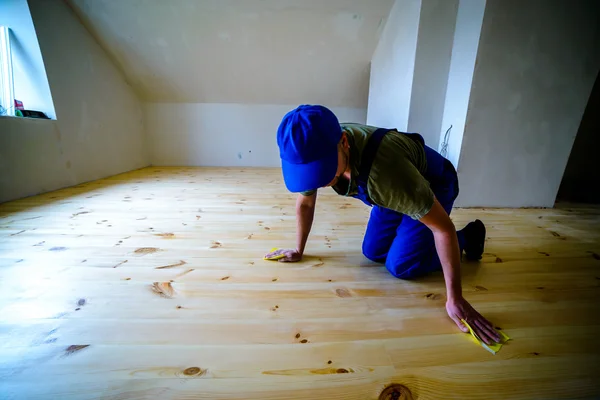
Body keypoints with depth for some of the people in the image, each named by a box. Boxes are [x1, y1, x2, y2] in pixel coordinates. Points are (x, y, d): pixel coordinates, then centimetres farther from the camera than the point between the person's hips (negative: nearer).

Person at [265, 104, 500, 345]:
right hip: (395, 190, 6)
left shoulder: (386, 169, -45)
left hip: (434, 186, -5)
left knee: (400, 265, -10)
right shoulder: (315, 152, -25)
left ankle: (466, 237, 12)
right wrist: (298, 250, 2)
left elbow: (444, 227, -34)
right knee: (373, 252, 4)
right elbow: (305, 203, -6)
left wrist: (455, 299, -29)